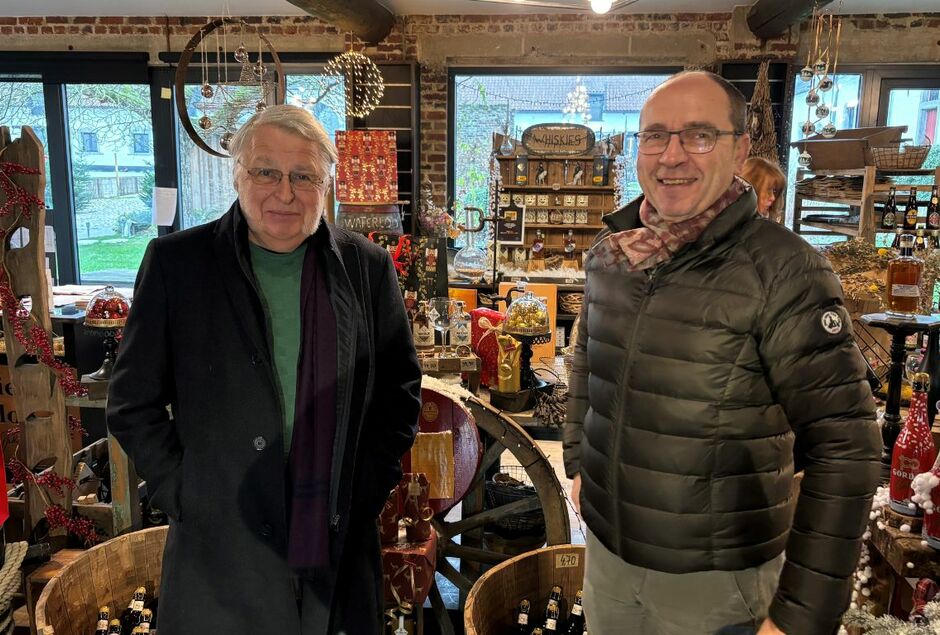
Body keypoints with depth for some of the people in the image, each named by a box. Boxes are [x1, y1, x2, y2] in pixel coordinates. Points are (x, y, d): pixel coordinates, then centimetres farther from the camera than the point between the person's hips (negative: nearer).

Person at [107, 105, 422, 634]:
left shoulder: (368, 267, -1)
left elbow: (401, 388, 7)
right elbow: (133, 404, 0)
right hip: (218, 556, -1)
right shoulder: (176, 262, -5)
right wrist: (184, 499, -6)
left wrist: (369, 487, 0)